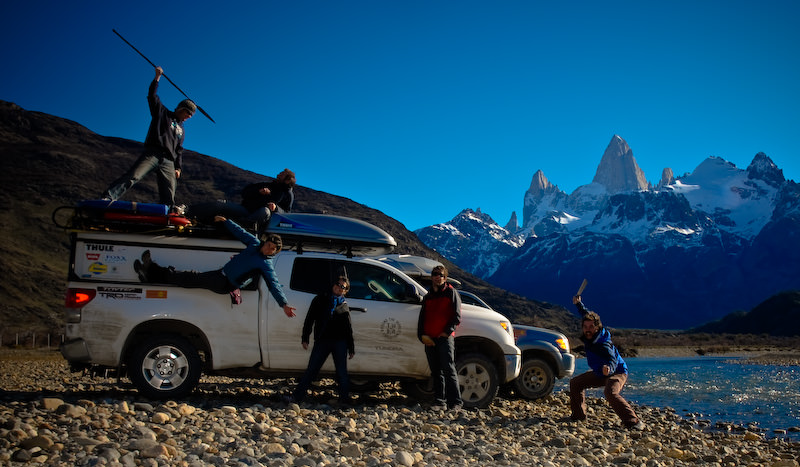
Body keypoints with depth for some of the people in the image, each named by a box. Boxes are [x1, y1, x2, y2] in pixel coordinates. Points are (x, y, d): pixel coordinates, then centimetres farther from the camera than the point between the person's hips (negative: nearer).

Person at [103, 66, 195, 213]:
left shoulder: (181, 130, 29)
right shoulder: (163, 113, 15)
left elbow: (179, 151, 28)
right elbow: (152, 96, 4)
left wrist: (178, 168, 16)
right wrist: (157, 78, -3)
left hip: (168, 162, 6)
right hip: (152, 154, -6)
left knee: (169, 194, -4)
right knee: (133, 176, -23)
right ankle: (107, 198, -30)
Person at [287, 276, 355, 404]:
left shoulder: (344, 305, 14)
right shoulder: (320, 299, 10)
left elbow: (349, 328, 17)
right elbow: (309, 319, 7)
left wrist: (351, 348, 13)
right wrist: (305, 338, -1)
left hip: (339, 342, 1)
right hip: (321, 340, -1)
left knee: (342, 372, 2)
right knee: (311, 369, 0)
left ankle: (344, 397, 12)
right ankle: (298, 396, 4)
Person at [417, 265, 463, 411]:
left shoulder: (451, 292, 4)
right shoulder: (427, 297, 20)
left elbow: (457, 316, -2)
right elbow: (422, 318, 19)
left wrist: (447, 332, -12)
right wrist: (422, 335, 3)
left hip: (445, 338, -5)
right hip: (429, 340, 5)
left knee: (448, 370, -10)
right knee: (436, 372, 6)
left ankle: (456, 402, -6)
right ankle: (439, 402, 9)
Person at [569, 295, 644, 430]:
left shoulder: (603, 344, -32)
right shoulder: (589, 336, -9)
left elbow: (613, 361, -43)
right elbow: (587, 315, 10)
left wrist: (608, 368, -63)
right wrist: (579, 304, 11)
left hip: (617, 372, -10)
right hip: (600, 373, 10)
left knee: (610, 393, -37)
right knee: (575, 383, 10)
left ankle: (633, 421, -33)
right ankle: (578, 415, 22)